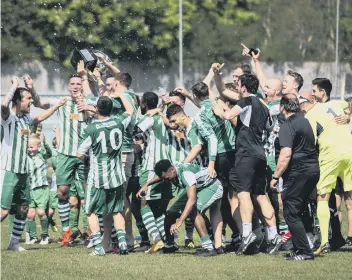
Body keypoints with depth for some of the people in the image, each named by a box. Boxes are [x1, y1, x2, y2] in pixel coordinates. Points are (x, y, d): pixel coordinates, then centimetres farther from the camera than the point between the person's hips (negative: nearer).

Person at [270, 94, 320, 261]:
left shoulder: (287, 126, -13)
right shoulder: (305, 121, 14)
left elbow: (286, 155, -21)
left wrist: (275, 176, -13)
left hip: (298, 171, -9)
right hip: (313, 168, 9)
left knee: (291, 214, -3)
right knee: (297, 212, 17)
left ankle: (304, 252, -7)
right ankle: (299, 249, 18)